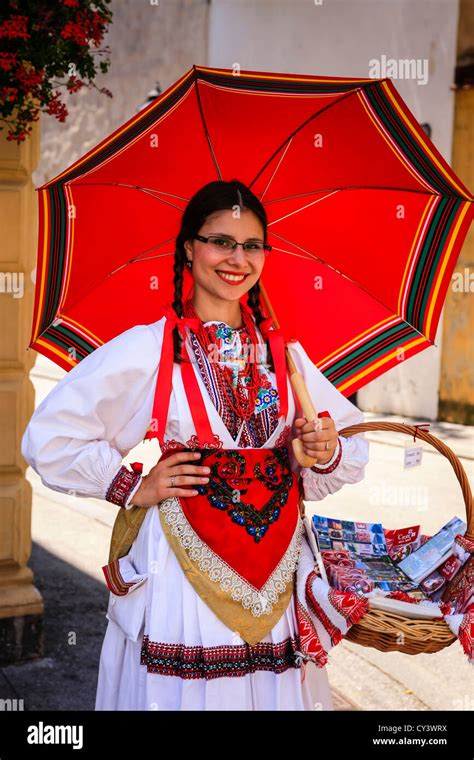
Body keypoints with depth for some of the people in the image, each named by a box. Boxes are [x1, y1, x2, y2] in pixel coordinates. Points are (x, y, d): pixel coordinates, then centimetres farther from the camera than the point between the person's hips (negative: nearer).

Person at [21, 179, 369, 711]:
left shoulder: (285, 353, 6)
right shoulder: (147, 349, -7)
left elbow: (353, 452, 13)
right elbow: (48, 438, -5)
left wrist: (328, 454, -8)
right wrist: (132, 486, -8)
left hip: (274, 581, 4)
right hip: (181, 581, -3)